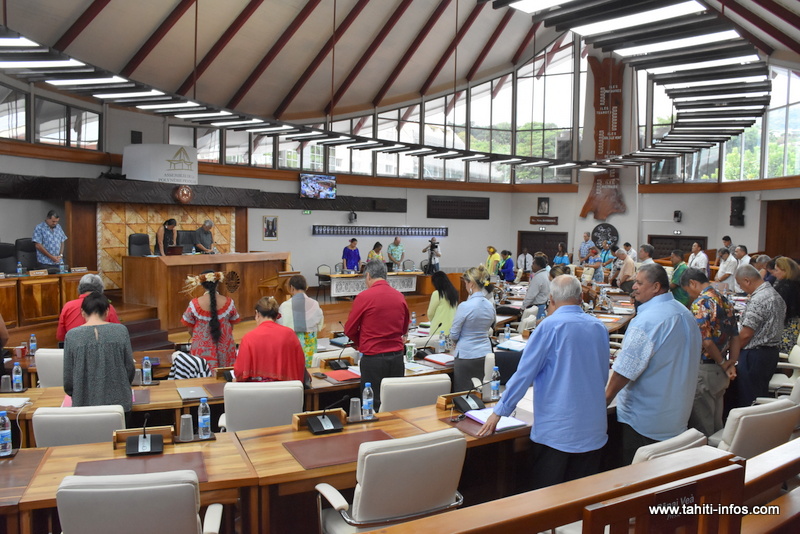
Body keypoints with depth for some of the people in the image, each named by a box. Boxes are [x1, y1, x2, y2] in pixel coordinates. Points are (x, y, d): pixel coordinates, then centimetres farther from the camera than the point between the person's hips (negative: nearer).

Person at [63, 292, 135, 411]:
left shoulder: (72, 336, -4)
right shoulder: (121, 331, -3)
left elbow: (68, 376, 1)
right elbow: (130, 368, 2)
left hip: (84, 405, 0)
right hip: (118, 402, 0)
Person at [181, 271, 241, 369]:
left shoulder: (194, 304, -10)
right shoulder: (228, 302, -7)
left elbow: (190, 330, 0)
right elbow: (231, 326, 5)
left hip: (203, 349, -1)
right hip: (225, 348, 1)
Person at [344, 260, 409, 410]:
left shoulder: (364, 296, -10)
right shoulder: (400, 296, 4)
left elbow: (349, 330, 0)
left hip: (373, 358, -5)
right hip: (397, 357, 5)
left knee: (374, 405, 3)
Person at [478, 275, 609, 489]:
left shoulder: (550, 326, -11)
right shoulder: (599, 327, 5)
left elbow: (524, 373, -11)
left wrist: (499, 412, -2)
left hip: (556, 430, -5)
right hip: (593, 430, 6)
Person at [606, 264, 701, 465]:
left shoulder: (646, 321, -24)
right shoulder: (686, 314, 4)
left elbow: (625, 370, -23)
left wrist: (605, 399, -10)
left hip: (645, 420, -9)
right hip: (678, 416, 9)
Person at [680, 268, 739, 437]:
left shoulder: (700, 303, -17)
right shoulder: (724, 300, 10)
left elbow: (706, 341, -21)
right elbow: (735, 337, 11)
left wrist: (723, 364, -7)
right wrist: (731, 364, 6)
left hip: (704, 371, -9)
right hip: (720, 372, 9)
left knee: (701, 425, 3)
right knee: (716, 423, 19)